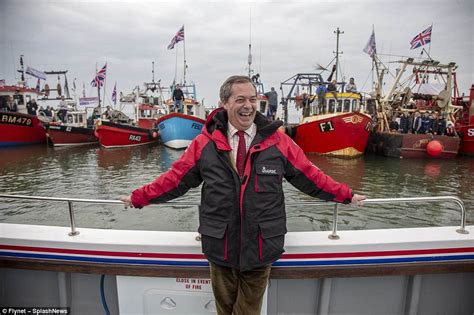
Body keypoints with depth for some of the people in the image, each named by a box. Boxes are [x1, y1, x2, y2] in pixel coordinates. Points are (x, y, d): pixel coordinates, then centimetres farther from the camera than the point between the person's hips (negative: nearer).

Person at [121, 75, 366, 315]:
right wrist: (138, 198, 5)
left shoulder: (278, 141, -3)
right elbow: (176, 179, 3)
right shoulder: (205, 142, -3)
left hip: (260, 248, 0)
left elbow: (310, 177, 5)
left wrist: (347, 195, 9)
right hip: (220, 248, 1)